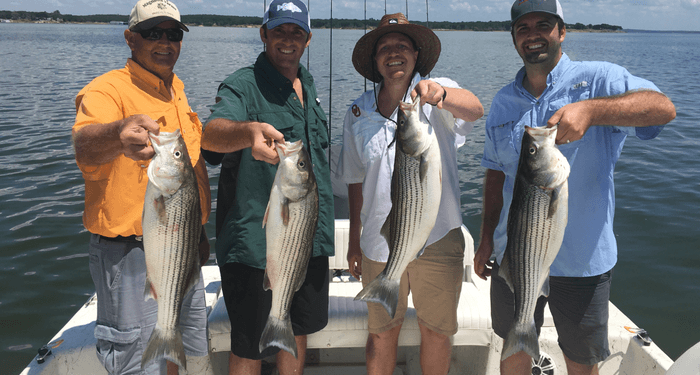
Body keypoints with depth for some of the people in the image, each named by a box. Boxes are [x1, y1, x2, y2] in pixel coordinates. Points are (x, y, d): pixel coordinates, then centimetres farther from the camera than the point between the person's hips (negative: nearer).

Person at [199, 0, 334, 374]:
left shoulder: (308, 86, 11)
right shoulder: (243, 85, -12)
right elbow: (211, 134, -33)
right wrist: (250, 131, -56)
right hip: (256, 242, -7)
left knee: (299, 331, 20)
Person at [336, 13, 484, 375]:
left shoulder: (439, 92, -6)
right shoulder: (358, 112, 3)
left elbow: (474, 109, -29)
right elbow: (356, 181, 9)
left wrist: (439, 95, -50)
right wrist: (354, 240, 11)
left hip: (438, 240, -2)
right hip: (379, 242, 2)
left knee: (436, 332, 14)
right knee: (382, 333, 14)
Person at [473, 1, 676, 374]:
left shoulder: (597, 79, -8)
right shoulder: (503, 102, 7)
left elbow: (663, 107, -26)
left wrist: (589, 110, -42)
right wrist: (486, 240, 10)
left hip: (582, 260, -3)